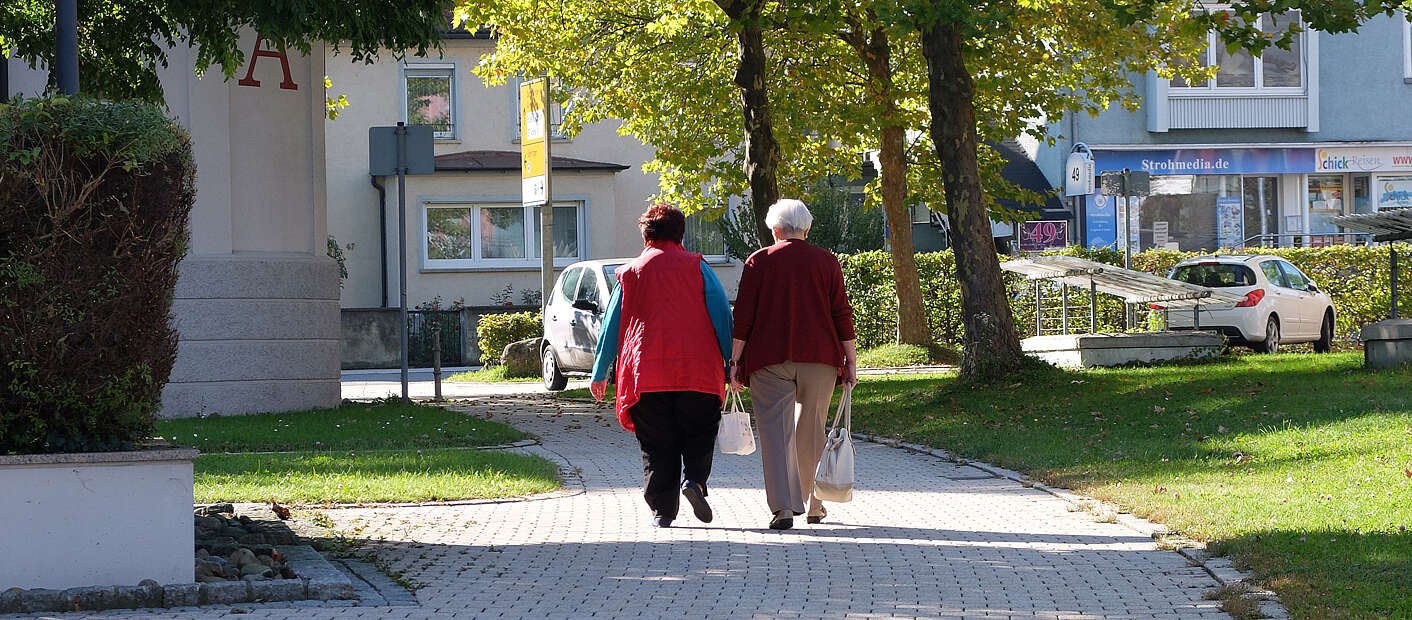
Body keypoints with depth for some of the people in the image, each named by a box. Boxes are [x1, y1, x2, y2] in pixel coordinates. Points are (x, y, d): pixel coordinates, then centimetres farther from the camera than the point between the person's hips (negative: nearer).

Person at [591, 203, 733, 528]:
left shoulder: (630, 272, 10)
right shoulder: (697, 267, 6)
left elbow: (611, 325, 12)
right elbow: (721, 315, 0)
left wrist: (600, 374, 18)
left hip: (645, 374, 1)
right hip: (696, 372, -1)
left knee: (657, 446, 6)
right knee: (700, 433, 11)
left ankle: (662, 510, 2)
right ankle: (695, 480, -14)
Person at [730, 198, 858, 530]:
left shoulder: (759, 262, 2)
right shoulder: (826, 261, 6)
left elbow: (743, 316, -2)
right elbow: (842, 313, 3)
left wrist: (735, 362, 1)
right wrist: (851, 362, 6)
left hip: (770, 359, -2)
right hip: (819, 357, 2)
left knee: (776, 431, -5)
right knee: (812, 431, 15)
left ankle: (783, 506, -17)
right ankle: (814, 505, 24)